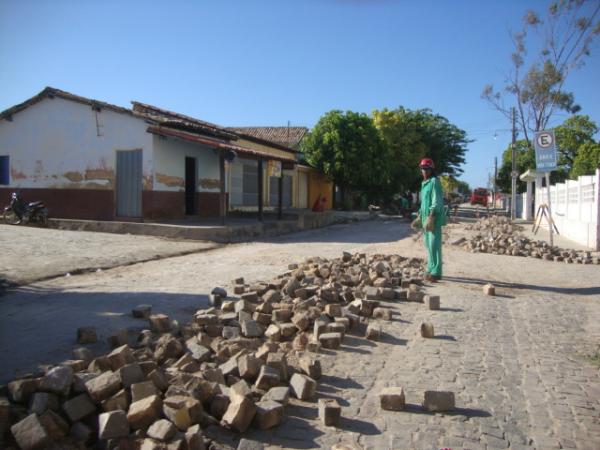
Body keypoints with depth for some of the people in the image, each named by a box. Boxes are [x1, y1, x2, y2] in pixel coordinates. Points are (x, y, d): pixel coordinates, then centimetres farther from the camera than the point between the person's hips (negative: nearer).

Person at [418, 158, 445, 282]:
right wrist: (421, 216, 20)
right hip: (426, 218, 9)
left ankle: (436, 272, -6)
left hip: (434, 219, -9)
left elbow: (436, 202, -18)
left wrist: (431, 218, -23)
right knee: (429, 245, 13)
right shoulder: (424, 183, 18)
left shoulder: (435, 182, -10)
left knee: (434, 245, -9)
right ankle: (430, 269, 22)